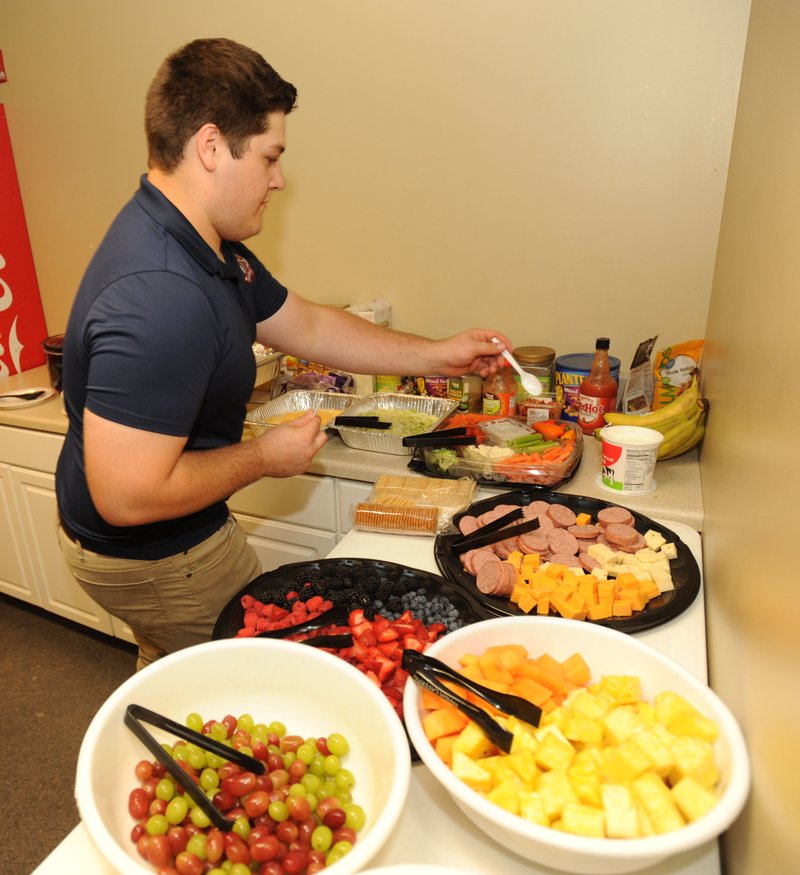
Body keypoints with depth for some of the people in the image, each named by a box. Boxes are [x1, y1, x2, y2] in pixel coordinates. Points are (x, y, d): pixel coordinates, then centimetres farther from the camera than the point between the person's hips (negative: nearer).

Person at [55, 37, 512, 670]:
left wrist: (439, 356, 6)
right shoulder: (161, 298, -36)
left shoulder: (212, 248, -2)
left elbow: (307, 327, 7)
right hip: (152, 559, -9)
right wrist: (265, 458, -22)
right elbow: (127, 496, -37)